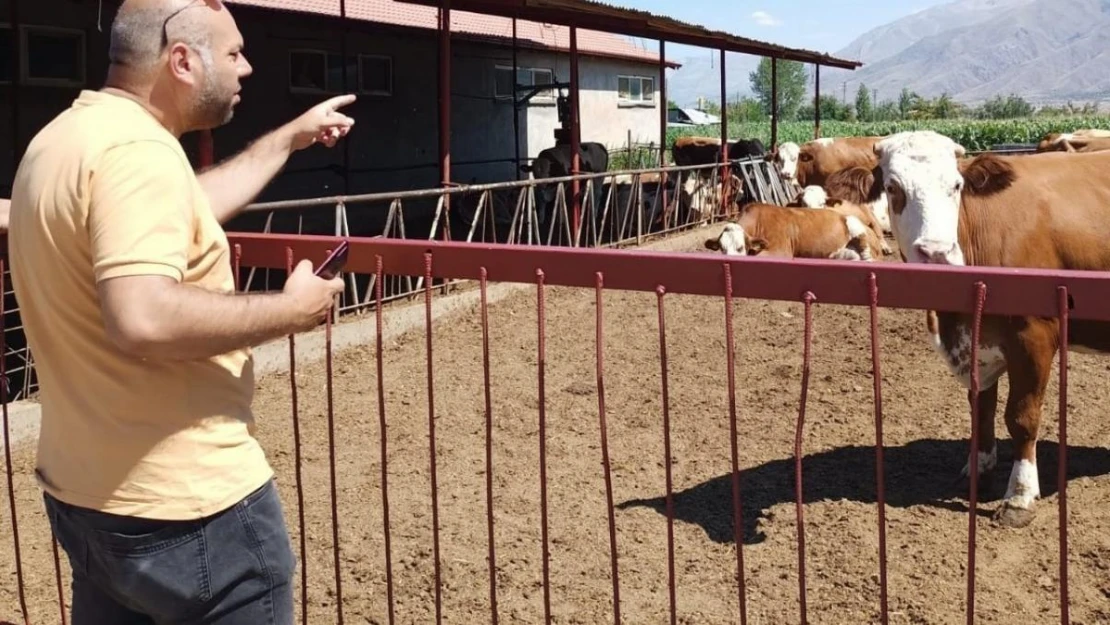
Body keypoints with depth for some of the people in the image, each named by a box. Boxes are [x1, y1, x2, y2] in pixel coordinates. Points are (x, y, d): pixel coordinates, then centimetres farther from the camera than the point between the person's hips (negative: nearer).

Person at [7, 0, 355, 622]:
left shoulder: (67, 137, 11)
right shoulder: (136, 149, -21)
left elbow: (185, 209, 24)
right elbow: (143, 319, -34)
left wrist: (291, 137, 29)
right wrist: (289, 309, -21)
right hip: (186, 507, -10)